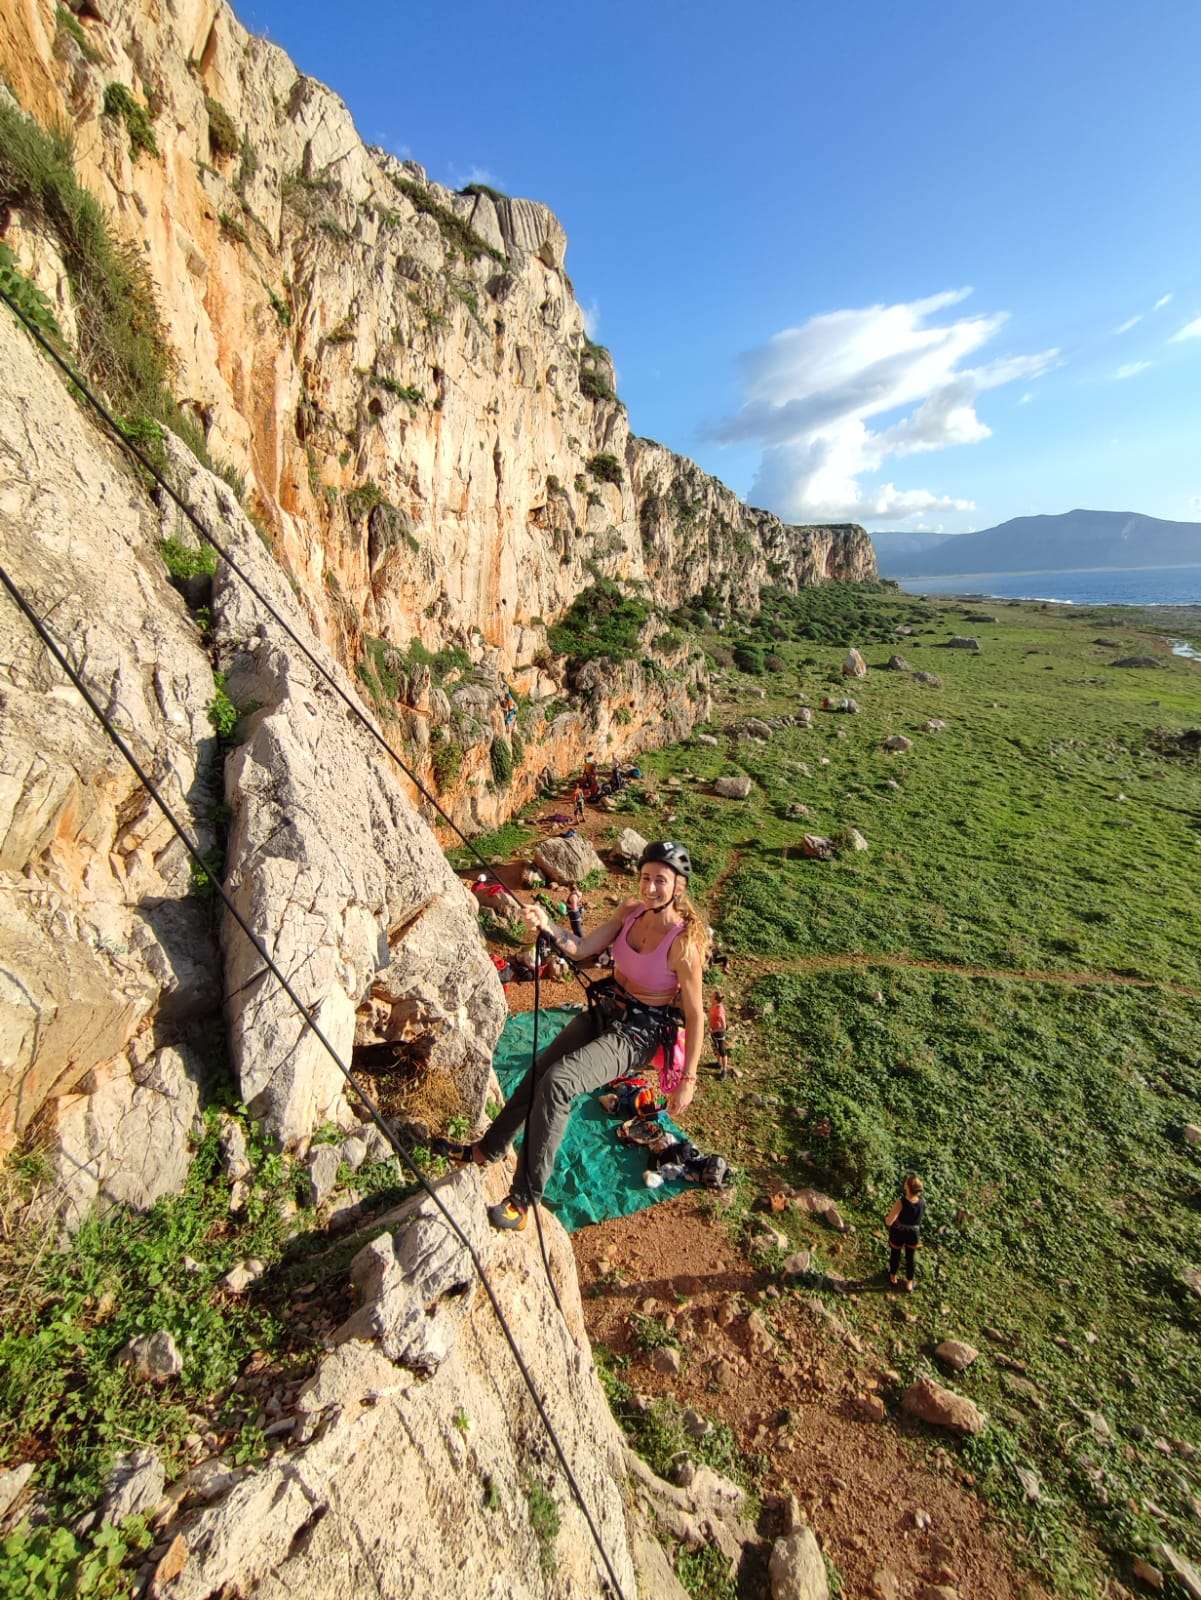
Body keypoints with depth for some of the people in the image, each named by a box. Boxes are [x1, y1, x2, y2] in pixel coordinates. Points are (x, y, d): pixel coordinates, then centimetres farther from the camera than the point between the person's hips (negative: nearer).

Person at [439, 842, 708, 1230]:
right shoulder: (631, 910, -5)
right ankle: (488, 1149, 35)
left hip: (638, 1034, -7)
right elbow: (582, 949, -4)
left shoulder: (683, 942, -24)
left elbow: (695, 1015, -16)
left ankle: (524, 1200, -9)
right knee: (538, 1073, 10)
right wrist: (547, 925, -22)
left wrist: (688, 1080, -12)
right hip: (604, 1012, 7)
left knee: (557, 1081, -25)